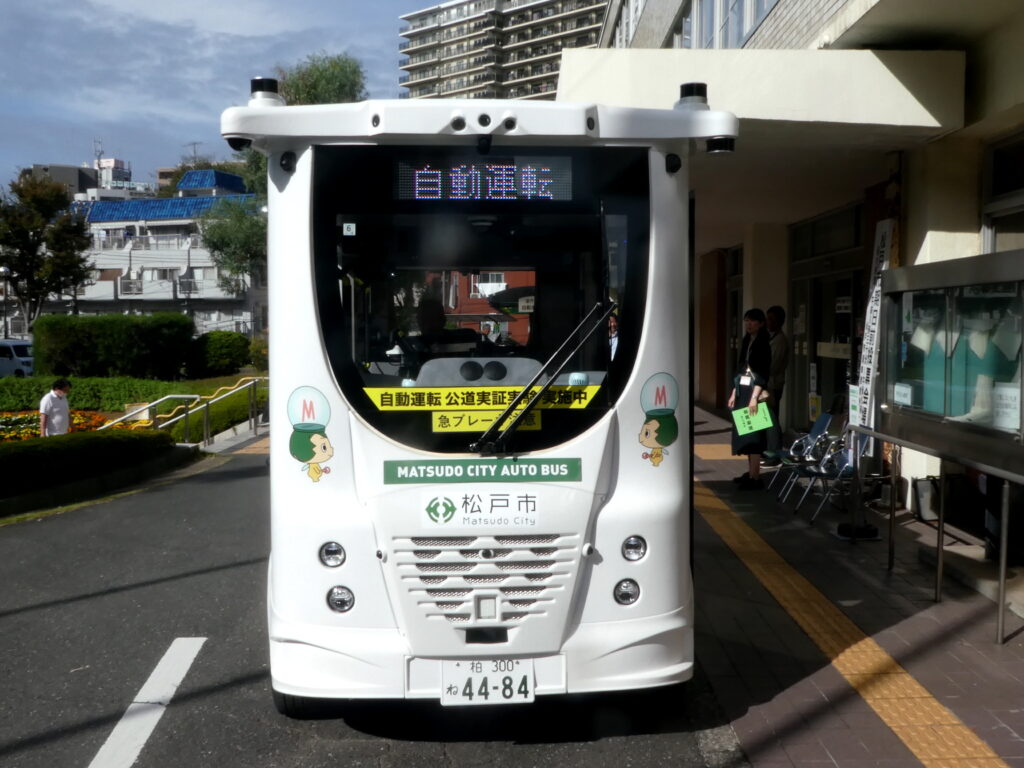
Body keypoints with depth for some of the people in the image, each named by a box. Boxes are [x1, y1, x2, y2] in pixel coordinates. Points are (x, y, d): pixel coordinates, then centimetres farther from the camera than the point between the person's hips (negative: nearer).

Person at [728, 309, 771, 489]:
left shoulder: (763, 344, -9)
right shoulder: (746, 341, 13)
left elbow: (763, 373, -15)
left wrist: (755, 397, -22)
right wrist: (734, 393, 15)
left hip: (756, 393, -8)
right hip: (743, 391, 8)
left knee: (753, 433, -9)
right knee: (744, 432, 10)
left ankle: (755, 477, -7)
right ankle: (750, 472, 19)